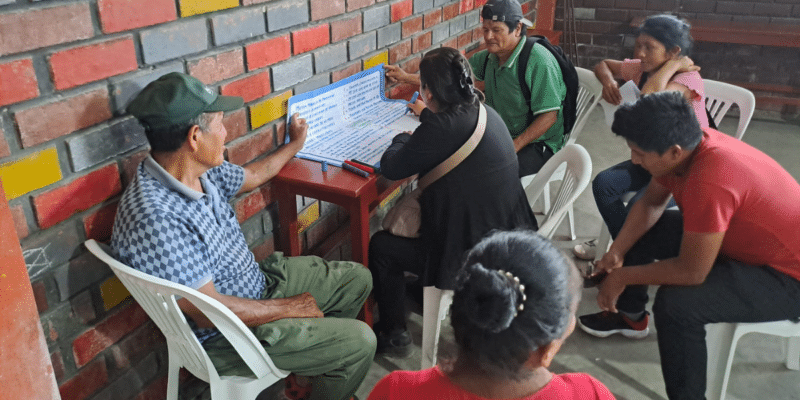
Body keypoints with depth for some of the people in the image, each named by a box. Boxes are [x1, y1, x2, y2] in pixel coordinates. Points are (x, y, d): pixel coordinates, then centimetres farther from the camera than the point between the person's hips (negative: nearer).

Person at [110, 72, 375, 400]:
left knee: (357, 279, 13)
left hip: (259, 281, 9)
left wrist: (295, 144, 31)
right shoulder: (155, 218, -34)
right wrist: (290, 308, -18)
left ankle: (320, 364, 33)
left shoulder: (202, 170, -6)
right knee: (359, 343, -13)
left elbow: (251, 176, 18)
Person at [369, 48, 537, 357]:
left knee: (380, 245, 9)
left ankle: (394, 335, 24)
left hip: (474, 255, -9)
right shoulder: (484, 113, 0)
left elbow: (391, 168, -14)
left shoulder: (442, 128, -26)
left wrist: (402, 139, 6)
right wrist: (427, 115, 40)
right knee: (410, 216, 30)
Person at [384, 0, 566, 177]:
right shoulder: (488, 57, 3)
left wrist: (513, 148, -29)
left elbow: (549, 116, -21)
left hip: (538, 144, -7)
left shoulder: (538, 61, -19)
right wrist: (407, 77, 9)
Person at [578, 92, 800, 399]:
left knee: (676, 303, -30)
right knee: (636, 229, 11)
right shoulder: (685, 145, -12)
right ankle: (630, 317, 35)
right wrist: (616, 253, -8)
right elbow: (651, 203, 3)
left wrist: (622, 277, -19)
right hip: (739, 234, 9)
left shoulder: (709, 182, -39)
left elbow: (691, 272, -32)